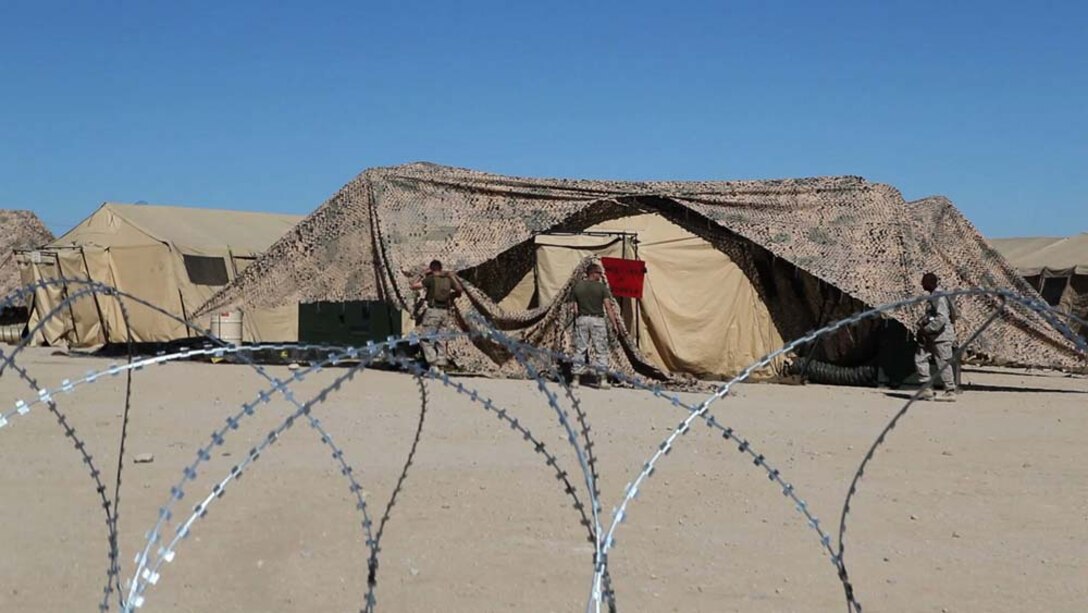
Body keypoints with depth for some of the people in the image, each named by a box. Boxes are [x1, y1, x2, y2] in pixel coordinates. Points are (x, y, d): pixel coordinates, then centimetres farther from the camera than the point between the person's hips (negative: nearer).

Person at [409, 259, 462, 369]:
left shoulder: (430, 278, -7)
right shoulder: (448, 279, 8)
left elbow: (413, 286, -7)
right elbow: (460, 290, 23)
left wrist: (422, 275, 3)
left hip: (433, 310, -5)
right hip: (445, 312, 5)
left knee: (425, 339, 0)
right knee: (441, 340, 11)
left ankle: (433, 363, -13)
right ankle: (441, 364, 9)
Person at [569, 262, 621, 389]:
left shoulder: (577, 287, 5)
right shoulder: (602, 287, -4)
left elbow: (575, 309, 5)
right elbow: (608, 307, -9)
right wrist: (615, 324, -6)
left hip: (581, 319, 3)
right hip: (597, 320, -3)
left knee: (579, 350, 6)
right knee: (601, 351, 4)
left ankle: (576, 379, 5)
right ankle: (603, 379, 2)